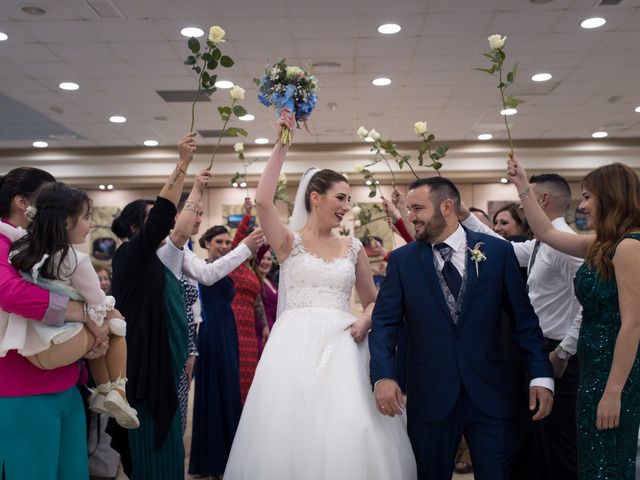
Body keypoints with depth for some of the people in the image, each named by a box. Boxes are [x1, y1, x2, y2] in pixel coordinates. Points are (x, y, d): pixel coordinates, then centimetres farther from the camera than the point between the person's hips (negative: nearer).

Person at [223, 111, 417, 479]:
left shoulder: (353, 248, 12)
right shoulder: (289, 241, 4)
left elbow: (373, 301, 19)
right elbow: (263, 201, -15)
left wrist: (365, 321, -4)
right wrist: (282, 145, -12)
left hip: (342, 345, 3)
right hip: (296, 344, -2)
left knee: (347, 430, -5)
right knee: (294, 427, -3)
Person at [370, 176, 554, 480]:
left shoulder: (498, 251, 0)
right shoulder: (401, 260, 1)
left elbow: (524, 318, 2)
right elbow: (384, 323, -3)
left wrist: (541, 375, -4)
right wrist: (383, 376, -18)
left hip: (490, 393, 0)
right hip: (429, 396, 1)